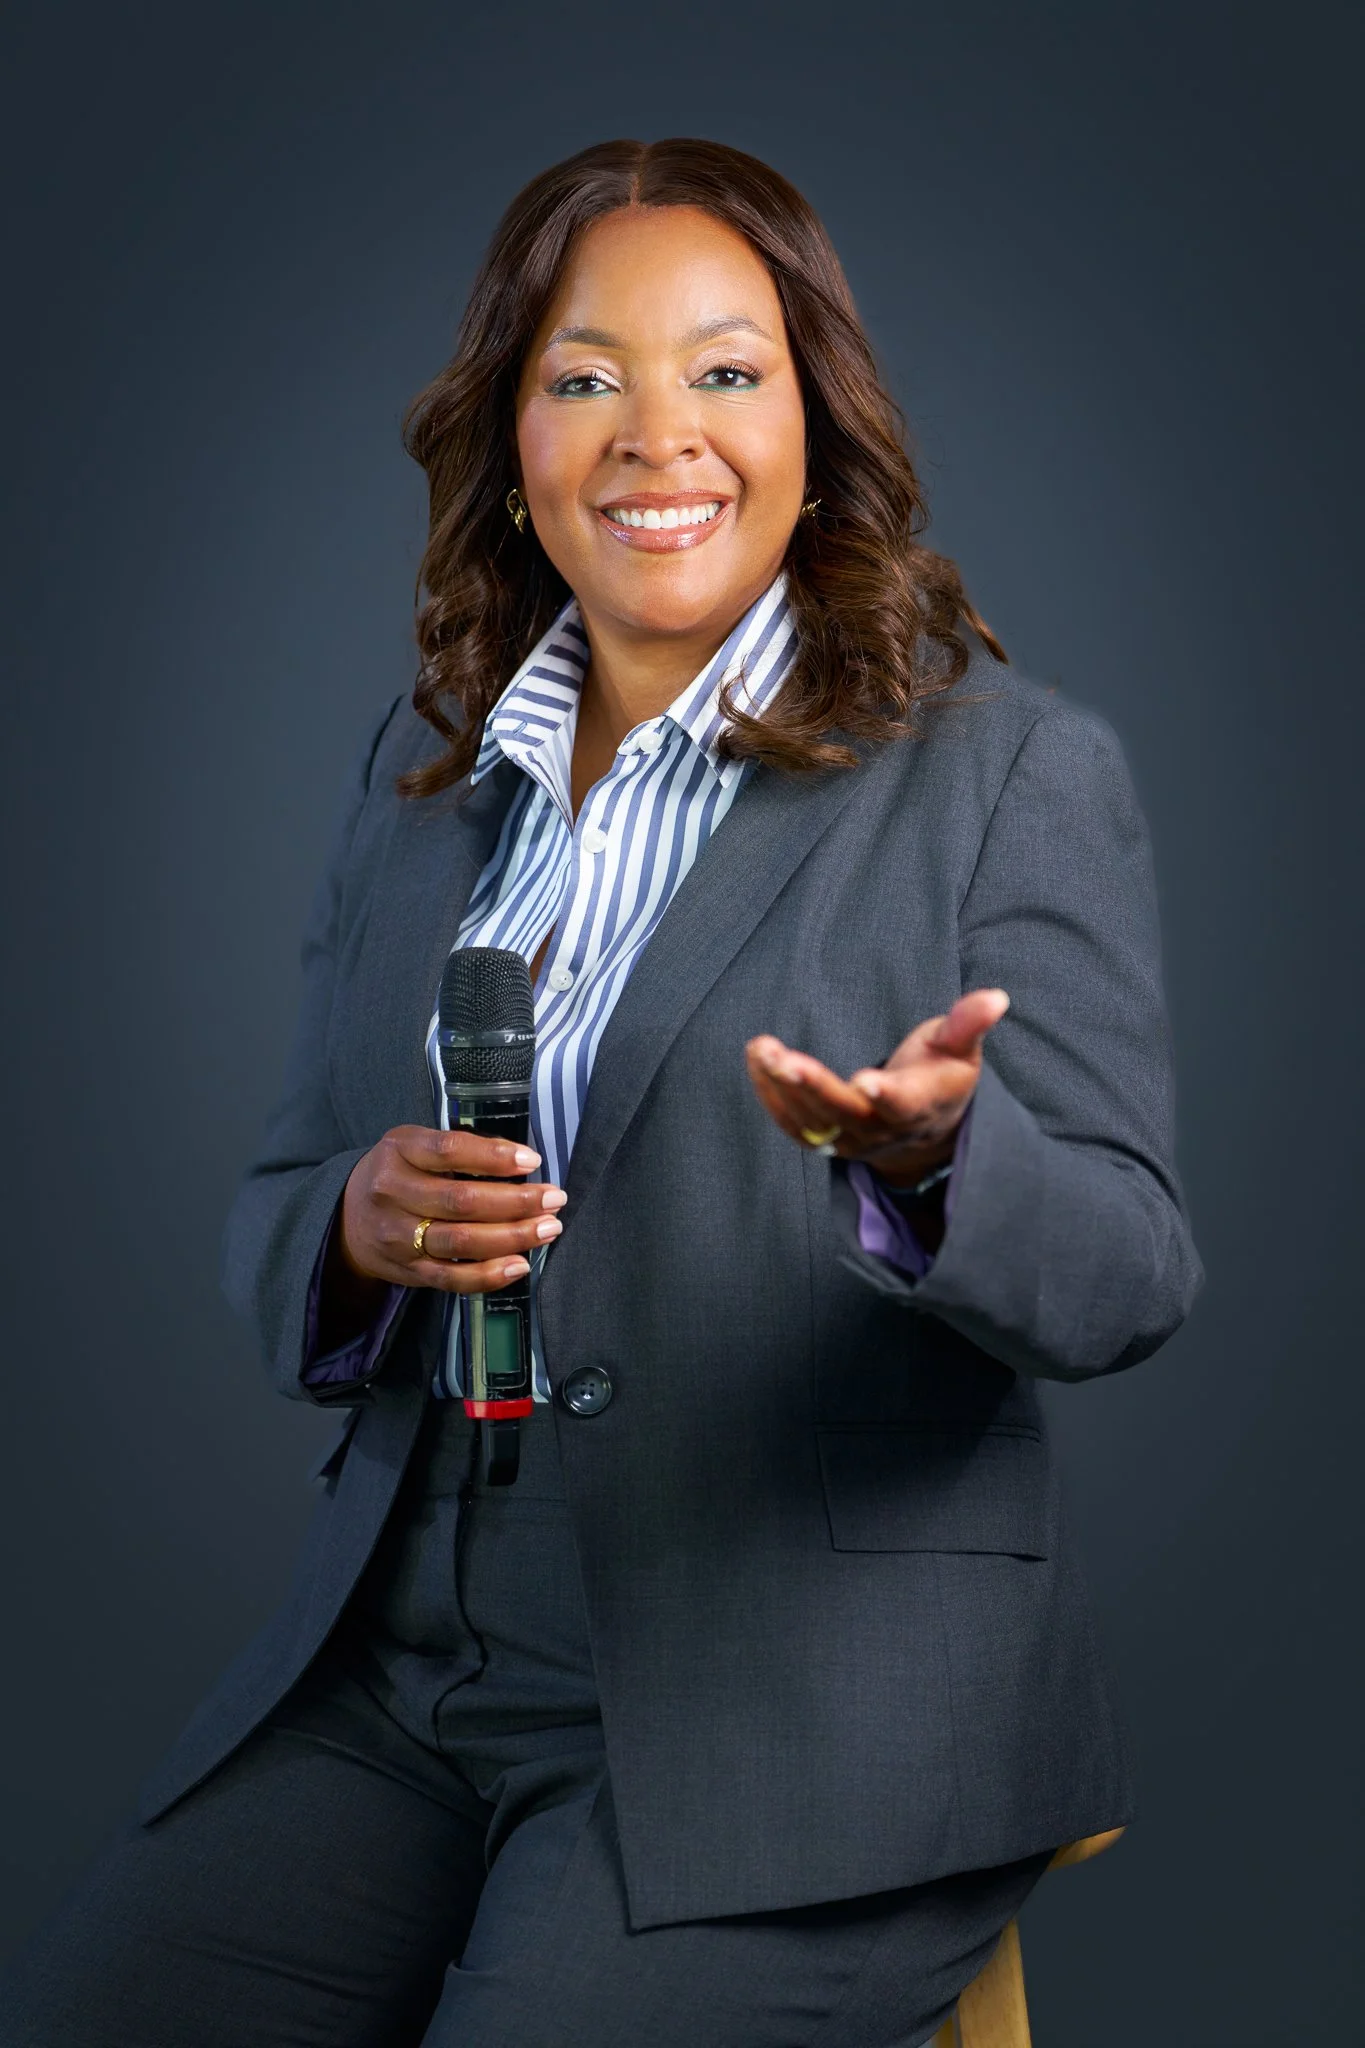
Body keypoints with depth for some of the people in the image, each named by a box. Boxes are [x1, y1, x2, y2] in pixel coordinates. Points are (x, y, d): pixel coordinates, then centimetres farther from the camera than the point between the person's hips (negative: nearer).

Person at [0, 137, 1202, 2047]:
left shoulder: (1013, 773, -1)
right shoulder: (421, 771, 12)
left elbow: (1128, 1280, -8)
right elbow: (271, 1230, 15)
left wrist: (928, 1153, -30)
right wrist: (361, 1227, -10)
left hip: (805, 1721, -4)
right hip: (394, 1675, 4)